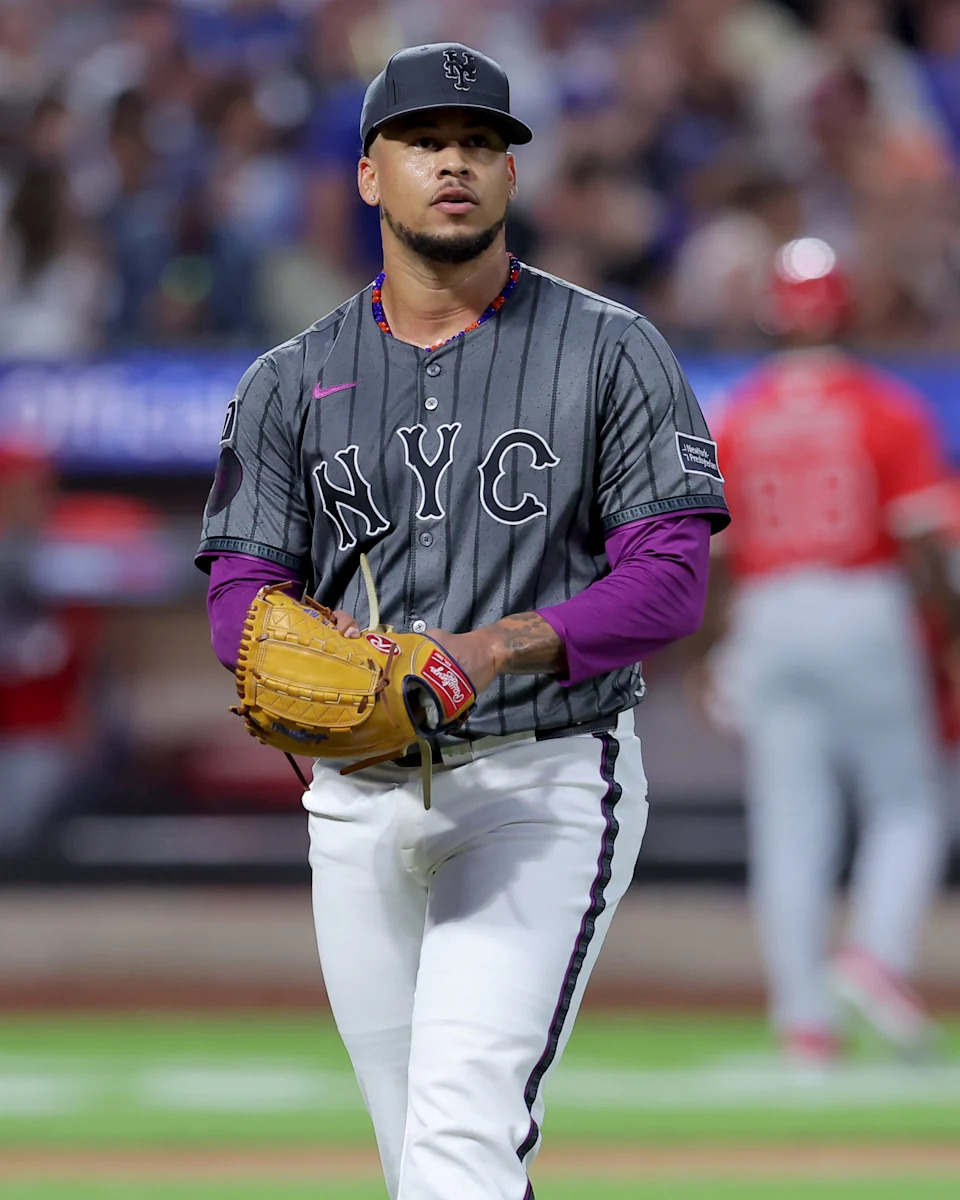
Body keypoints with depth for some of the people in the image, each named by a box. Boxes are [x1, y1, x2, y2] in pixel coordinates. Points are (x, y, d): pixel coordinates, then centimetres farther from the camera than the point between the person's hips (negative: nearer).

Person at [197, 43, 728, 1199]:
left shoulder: (610, 352, 0)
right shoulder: (289, 384, 10)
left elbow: (671, 579, -6)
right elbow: (240, 593, 4)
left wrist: (497, 646, -23)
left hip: (545, 787, -4)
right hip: (360, 798, 5)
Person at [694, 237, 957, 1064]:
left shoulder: (735, 418, 6)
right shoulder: (889, 408, -2)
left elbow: (713, 552, 5)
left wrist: (718, 653, 14)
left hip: (767, 623, 3)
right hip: (867, 615, -3)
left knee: (788, 830, 3)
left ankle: (804, 1015, -2)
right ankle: (880, 951, -15)